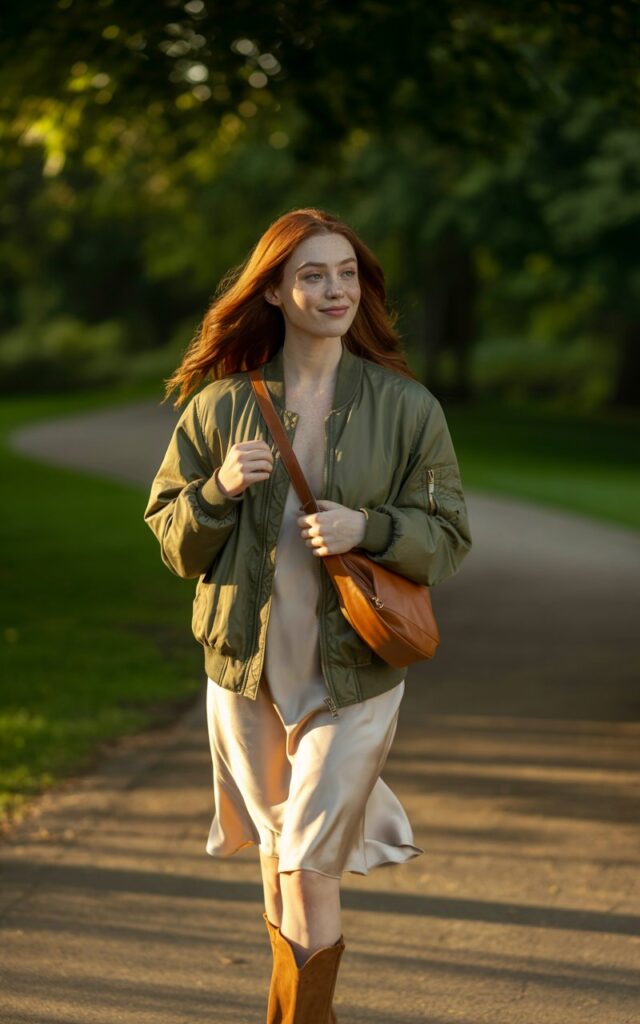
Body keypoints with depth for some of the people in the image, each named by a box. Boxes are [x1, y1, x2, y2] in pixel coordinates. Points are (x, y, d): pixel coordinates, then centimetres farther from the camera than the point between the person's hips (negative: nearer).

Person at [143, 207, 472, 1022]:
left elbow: (448, 535, -2)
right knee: (278, 855, 16)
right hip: (247, 667, 2)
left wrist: (368, 528, -20)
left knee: (307, 874, -6)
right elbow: (169, 536, 3)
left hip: (354, 674, -2)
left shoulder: (406, 407, -4)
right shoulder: (221, 404, -1)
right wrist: (220, 488, -16)